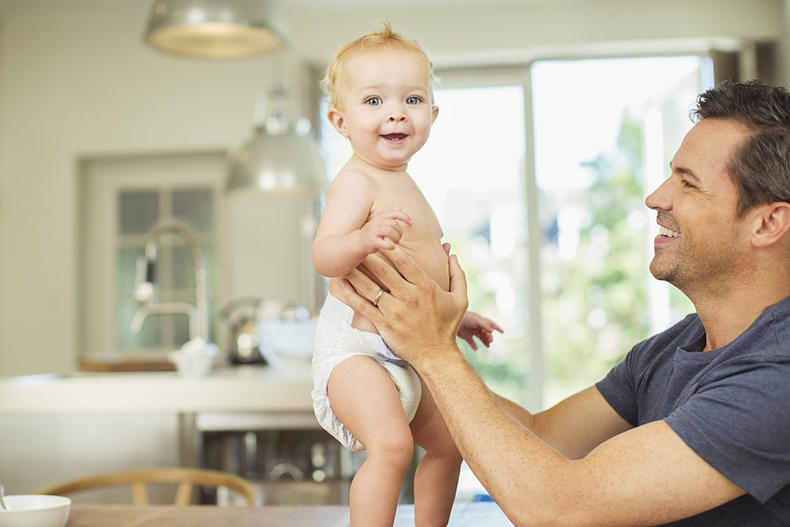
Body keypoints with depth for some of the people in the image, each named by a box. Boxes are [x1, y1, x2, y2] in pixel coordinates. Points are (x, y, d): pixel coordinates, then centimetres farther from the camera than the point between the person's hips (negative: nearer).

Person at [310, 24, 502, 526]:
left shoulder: (401, 184, 15)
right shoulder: (357, 182, -16)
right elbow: (324, 255, -31)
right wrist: (363, 240, -50)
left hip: (406, 349, 10)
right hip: (355, 345, -10)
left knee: (447, 445, 21)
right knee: (392, 444, -29)